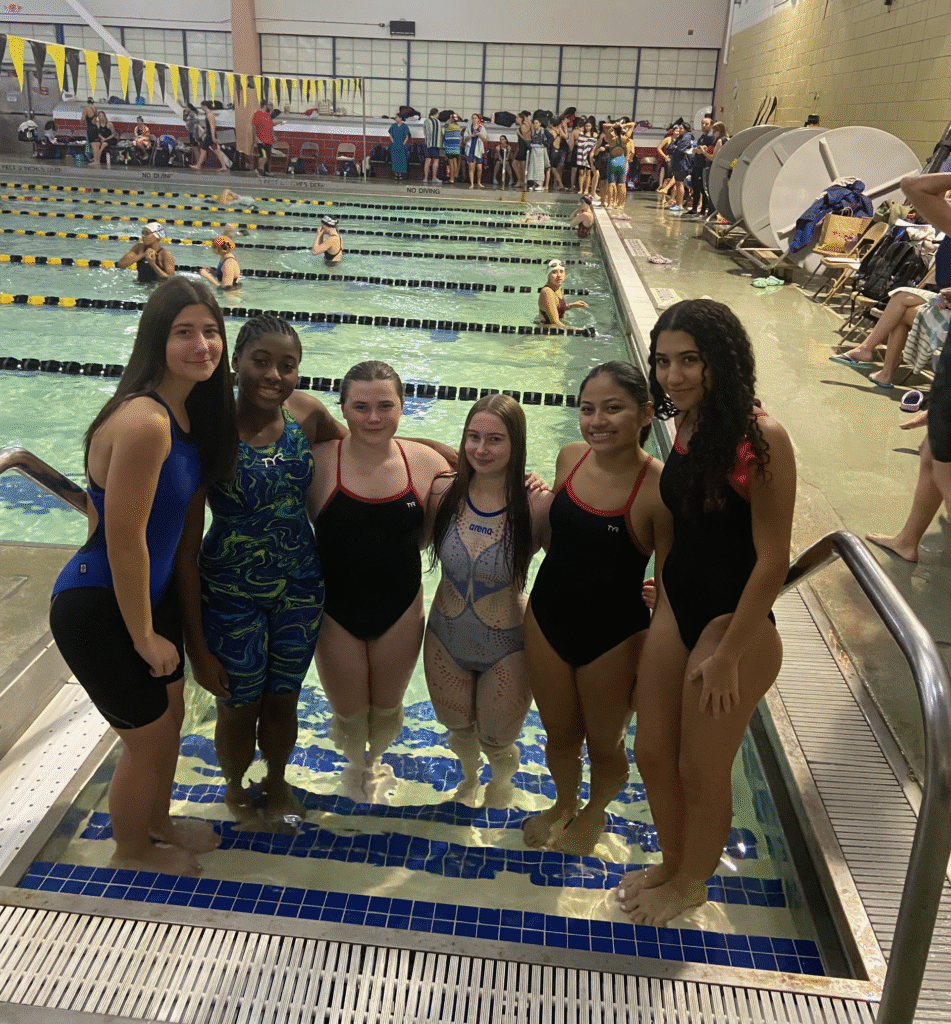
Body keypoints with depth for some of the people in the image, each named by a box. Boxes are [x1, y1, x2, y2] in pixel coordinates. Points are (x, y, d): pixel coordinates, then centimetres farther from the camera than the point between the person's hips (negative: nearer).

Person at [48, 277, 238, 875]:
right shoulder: (144, 421, -30)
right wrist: (145, 637, -15)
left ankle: (158, 824, 52)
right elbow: (124, 539, -26)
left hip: (152, 592, 9)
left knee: (171, 715, 25)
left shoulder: (188, 408, -1)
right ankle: (130, 851, 41)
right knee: (149, 737, 12)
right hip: (98, 608, -9)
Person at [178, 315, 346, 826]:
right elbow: (186, 548, -19)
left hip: (300, 588, 3)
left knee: (283, 699, 23)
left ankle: (277, 782, 54)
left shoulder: (305, 413, -12)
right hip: (231, 596, -3)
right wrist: (196, 646, -17)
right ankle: (235, 788, 53)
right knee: (240, 707, 19)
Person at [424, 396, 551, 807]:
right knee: (458, 728, 27)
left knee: (496, 742, 20)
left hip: (506, 647, -3)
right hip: (446, 638, 3)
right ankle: (469, 775, 65)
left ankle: (502, 779, 60)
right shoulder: (443, 493, -14)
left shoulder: (537, 506, -24)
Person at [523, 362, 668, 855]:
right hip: (547, 619, 4)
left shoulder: (658, 489, -24)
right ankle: (563, 805, 55)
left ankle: (595, 811, 53)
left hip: (613, 636, -4)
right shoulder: (570, 457, -8)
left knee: (604, 745, 20)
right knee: (559, 735, 24)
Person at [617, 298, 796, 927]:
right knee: (653, 753, 18)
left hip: (735, 622, -7)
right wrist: (663, 593, 16)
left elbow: (772, 560, -20)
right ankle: (672, 863, 45)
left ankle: (691, 883, 41)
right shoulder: (688, 425, 0)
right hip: (677, 607, 7)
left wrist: (728, 655, -17)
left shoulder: (761, 437, -23)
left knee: (702, 772, 13)